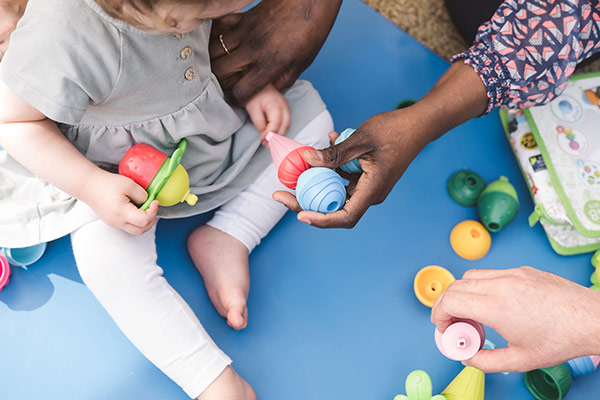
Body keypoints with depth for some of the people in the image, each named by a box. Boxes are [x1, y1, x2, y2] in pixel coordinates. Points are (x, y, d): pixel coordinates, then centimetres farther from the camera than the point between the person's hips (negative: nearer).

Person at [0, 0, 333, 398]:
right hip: (115, 173, -6)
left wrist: (256, 85, -9)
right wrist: (91, 186, -33)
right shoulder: (61, 33, -37)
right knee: (109, 260, -32)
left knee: (307, 107, 0)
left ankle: (229, 237, -12)